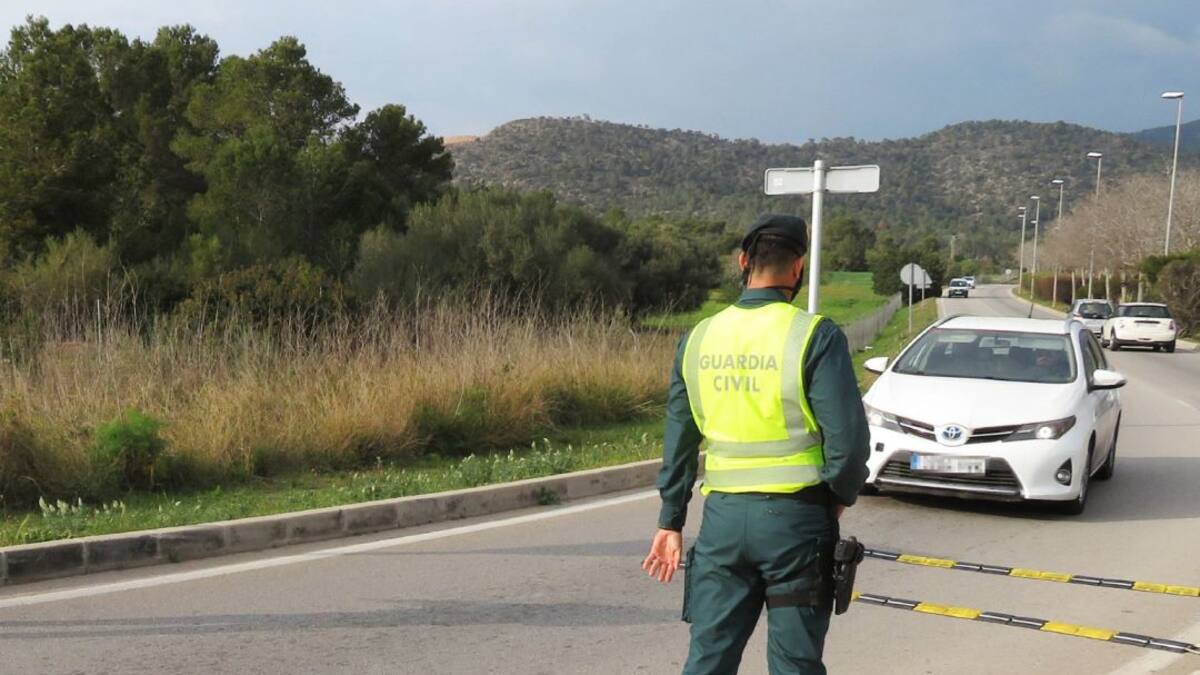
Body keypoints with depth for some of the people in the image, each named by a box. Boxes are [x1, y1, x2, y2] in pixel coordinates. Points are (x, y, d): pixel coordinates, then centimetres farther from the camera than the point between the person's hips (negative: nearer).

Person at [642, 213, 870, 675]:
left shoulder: (699, 338, 5)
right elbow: (847, 435, -13)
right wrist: (841, 495, 6)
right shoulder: (815, 336, -10)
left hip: (723, 515, 4)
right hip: (794, 516, -4)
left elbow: (678, 441, 10)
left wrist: (671, 521, 18)